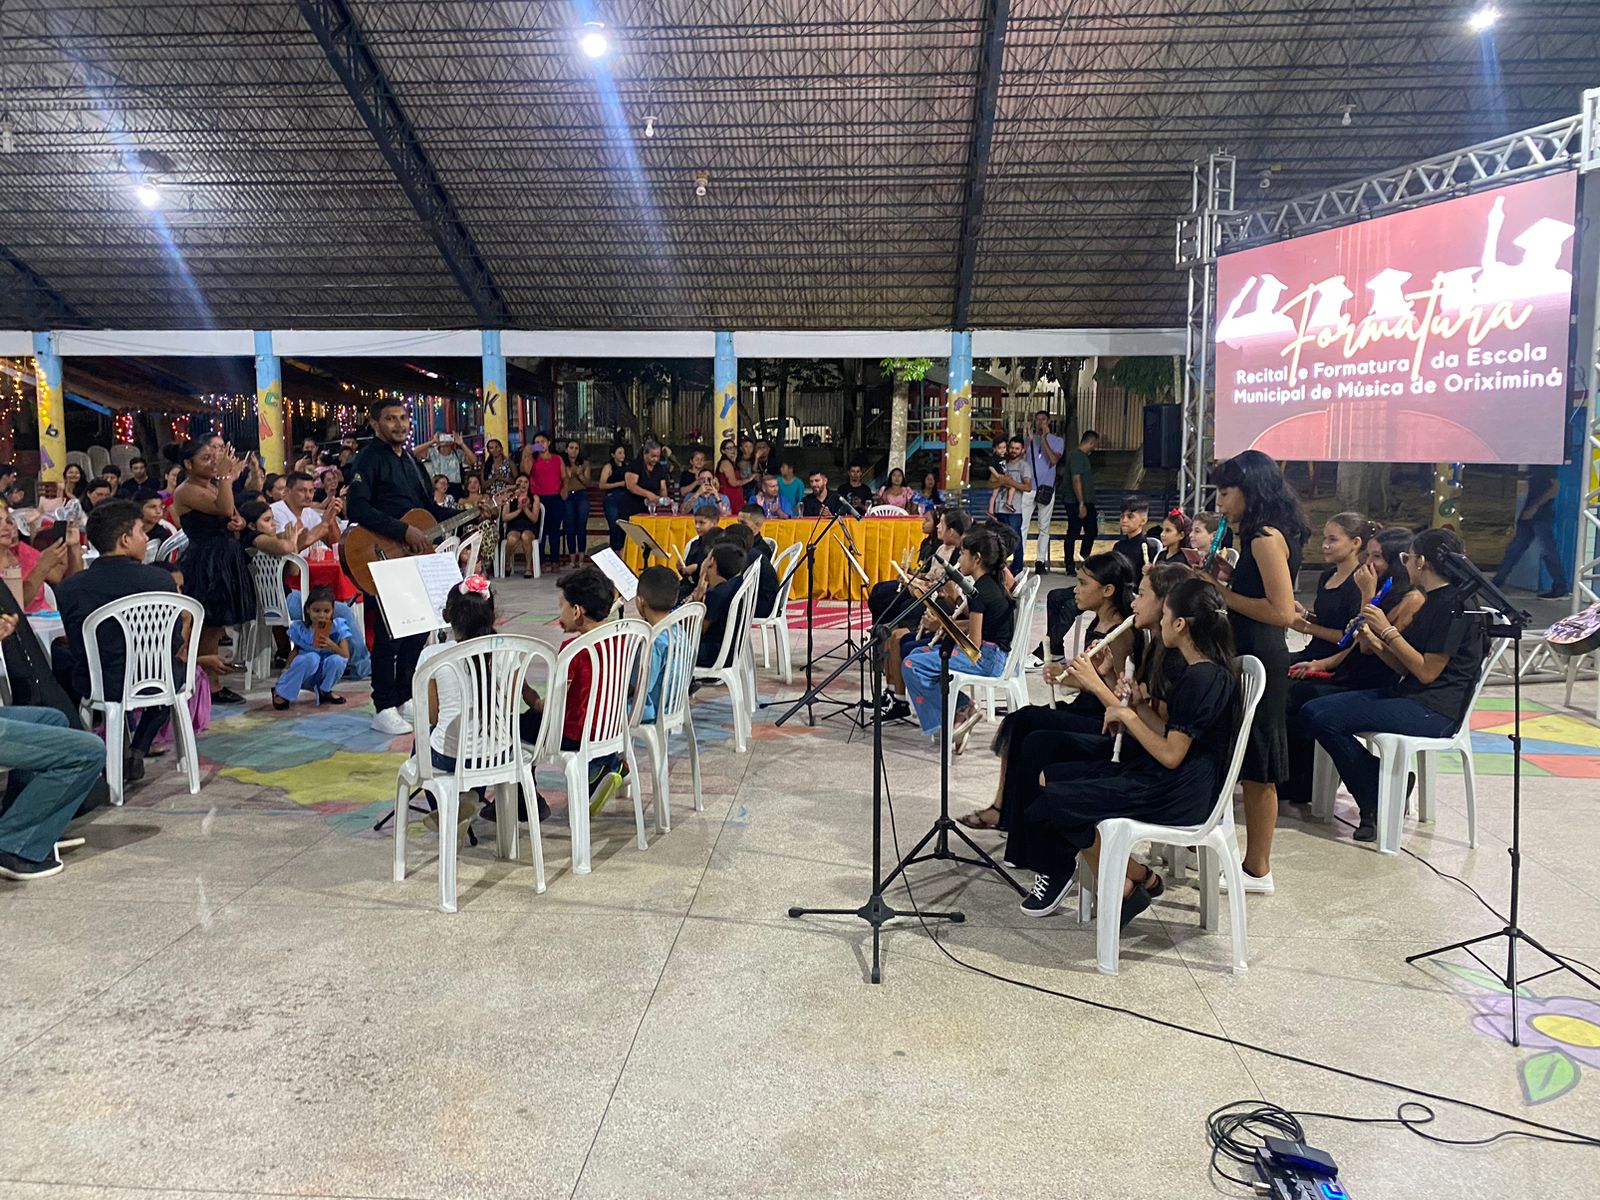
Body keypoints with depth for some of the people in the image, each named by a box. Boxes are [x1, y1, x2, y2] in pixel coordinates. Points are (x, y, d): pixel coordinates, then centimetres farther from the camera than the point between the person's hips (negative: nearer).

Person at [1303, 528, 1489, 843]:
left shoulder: (1454, 604, -14)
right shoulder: (1434, 601, 17)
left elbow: (1427, 672, -17)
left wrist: (1388, 631, -14)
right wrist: (1374, 643, -1)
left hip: (1435, 710, -10)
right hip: (1409, 695, 10)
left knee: (1327, 720, -23)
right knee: (1312, 711, -4)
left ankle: (1378, 803, -5)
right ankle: (1383, 790, -1)